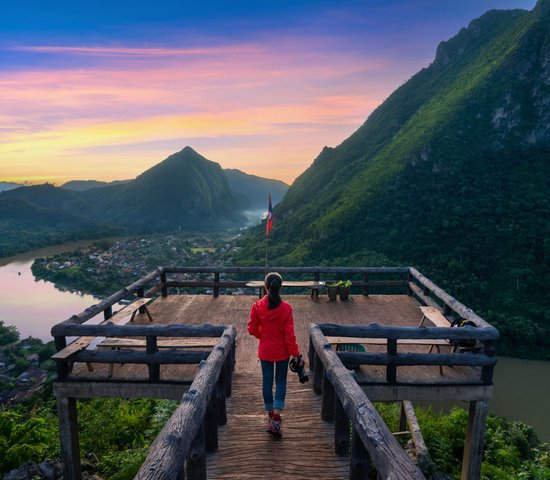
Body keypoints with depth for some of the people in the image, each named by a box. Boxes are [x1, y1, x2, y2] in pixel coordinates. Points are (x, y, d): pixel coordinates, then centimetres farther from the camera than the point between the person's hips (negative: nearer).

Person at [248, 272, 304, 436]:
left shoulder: (257, 307, -12)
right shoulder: (286, 308, -16)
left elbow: (252, 329, -4)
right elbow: (289, 334, -14)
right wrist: (296, 354, -5)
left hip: (265, 350, 1)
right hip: (282, 351, -1)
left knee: (267, 381, 15)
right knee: (281, 382, 11)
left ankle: (271, 416, 27)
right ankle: (276, 418, 3)